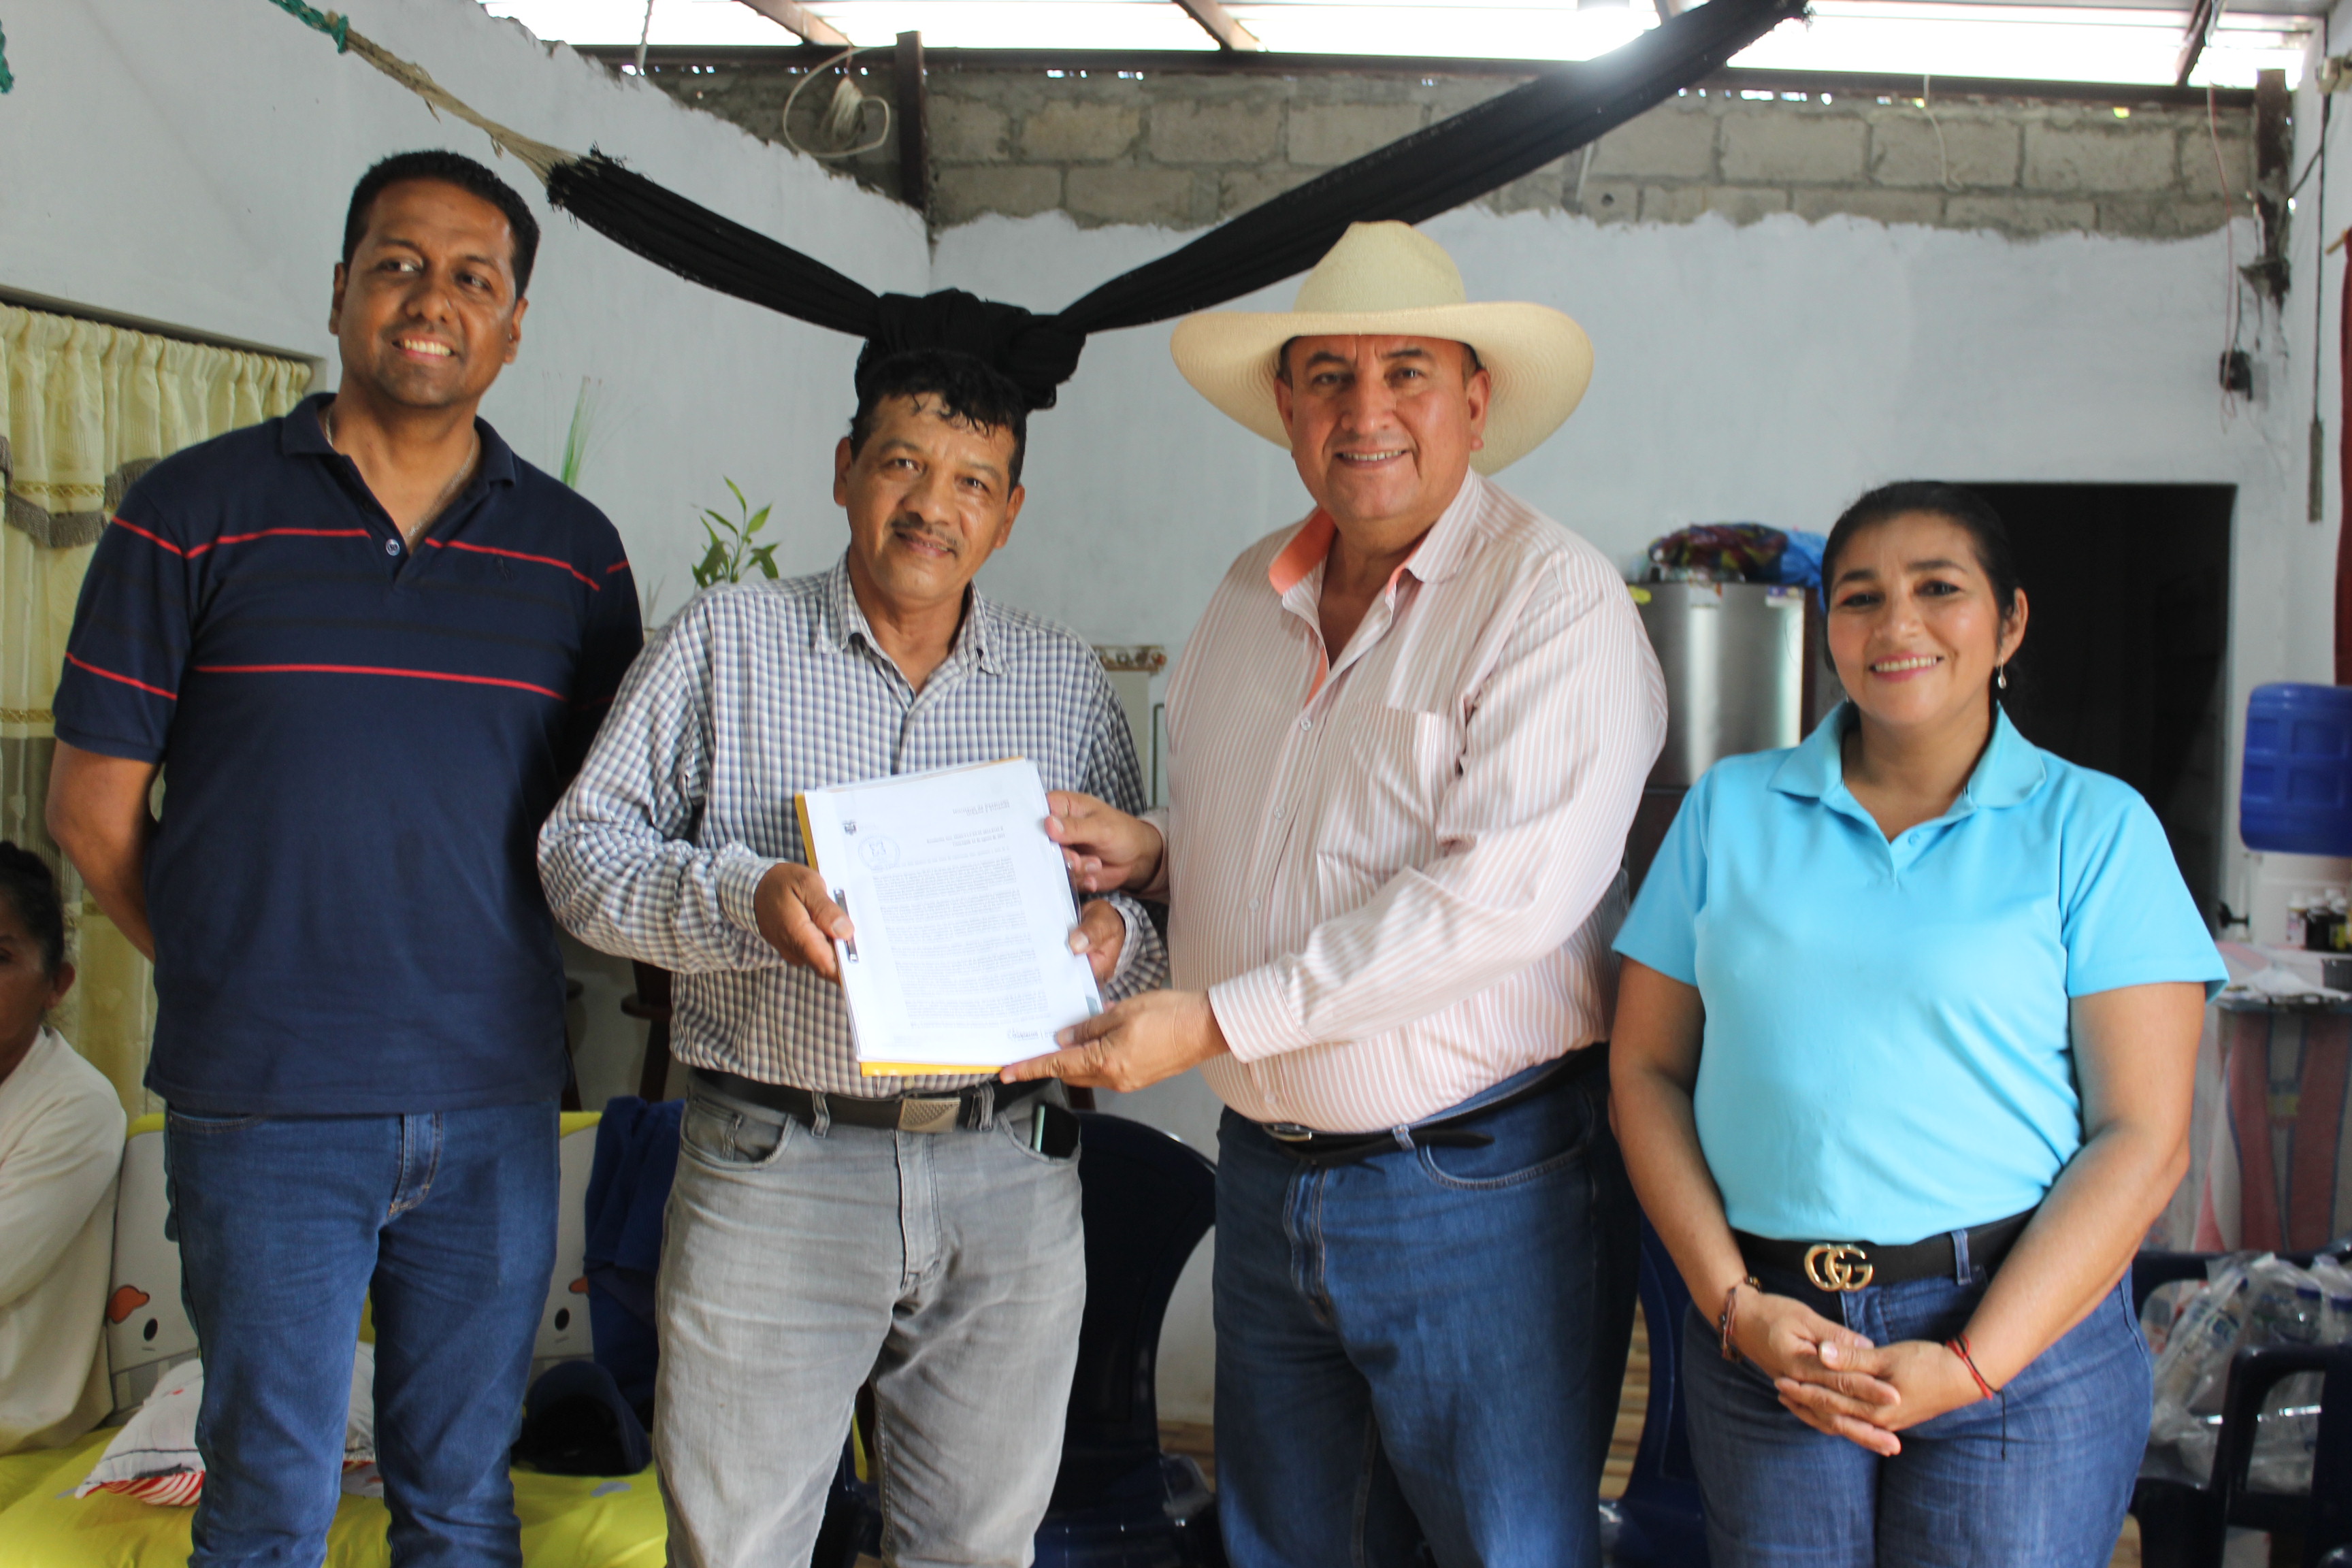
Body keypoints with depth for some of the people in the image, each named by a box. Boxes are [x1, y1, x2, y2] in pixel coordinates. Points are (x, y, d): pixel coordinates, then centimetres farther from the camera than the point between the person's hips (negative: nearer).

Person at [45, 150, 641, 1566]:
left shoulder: (573, 549, 6)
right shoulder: (198, 511, 0)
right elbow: (96, 810, 2)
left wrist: (496, 968, 4)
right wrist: (235, 974, 4)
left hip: (495, 1108, 2)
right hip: (265, 1112, -2)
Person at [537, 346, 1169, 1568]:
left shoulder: (1067, 680, 10)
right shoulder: (727, 641, 3)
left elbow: (1149, 894, 13)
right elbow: (582, 848, -1)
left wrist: (1116, 939, -10)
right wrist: (742, 892, -19)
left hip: (1011, 1178, 3)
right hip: (775, 1175, -2)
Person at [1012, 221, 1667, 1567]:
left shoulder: (1555, 596, -13)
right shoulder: (1252, 593, 10)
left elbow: (1504, 891, -24)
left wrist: (1212, 1021, -22)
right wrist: (1151, 855, 0)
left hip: (1479, 1188, -6)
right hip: (1269, 1176, 7)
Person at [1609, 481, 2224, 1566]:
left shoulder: (2095, 827, 1)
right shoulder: (1729, 808, 8)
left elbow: (2143, 1139, -5)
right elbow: (1646, 1071, 5)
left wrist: (1971, 1365, -13)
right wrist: (1733, 1304, -7)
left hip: (2021, 1326, -1)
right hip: (1768, 1332, 2)